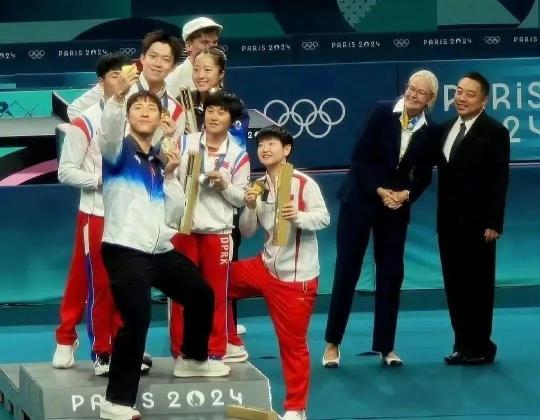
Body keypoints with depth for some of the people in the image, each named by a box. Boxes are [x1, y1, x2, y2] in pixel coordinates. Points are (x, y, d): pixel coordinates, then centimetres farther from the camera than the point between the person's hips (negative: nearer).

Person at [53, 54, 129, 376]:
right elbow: (66, 171, -8)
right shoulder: (85, 123, -7)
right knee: (98, 285, -1)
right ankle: (102, 353, 6)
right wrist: (100, 180, -18)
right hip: (97, 215, -4)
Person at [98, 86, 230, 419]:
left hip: (161, 251, 8)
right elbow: (108, 132, -29)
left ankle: (193, 359, 47)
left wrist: (170, 175, 0)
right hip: (125, 250, -8)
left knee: (202, 295, 23)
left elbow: (175, 215, 11)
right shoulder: (119, 151, -2)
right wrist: (118, 96, -46)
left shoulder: (160, 161, 16)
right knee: (137, 319, -23)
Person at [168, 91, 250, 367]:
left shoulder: (238, 155, -1)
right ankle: (180, 352, 15)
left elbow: (240, 199, 2)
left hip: (218, 232, -1)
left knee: (216, 293, 6)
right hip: (183, 228, 1)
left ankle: (215, 352, 15)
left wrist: (224, 184, -15)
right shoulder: (185, 144, 1)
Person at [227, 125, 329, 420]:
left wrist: (298, 216, -33)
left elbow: (323, 218, -16)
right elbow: (247, 232, 7)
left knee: (293, 343, -1)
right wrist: (250, 208, -11)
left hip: (296, 276, -6)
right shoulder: (258, 186, 5)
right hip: (266, 266, 6)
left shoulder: (304, 183, -12)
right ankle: (232, 345, 24)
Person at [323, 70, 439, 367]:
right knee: (347, 270, 0)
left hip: (396, 206, 3)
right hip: (360, 199, -2)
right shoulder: (383, 112, -10)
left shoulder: (429, 131, -3)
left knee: (391, 273, 4)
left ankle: (385, 346, 13)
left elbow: (424, 176, 4)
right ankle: (332, 343, 8)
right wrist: (379, 191, -16)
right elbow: (360, 156, -10)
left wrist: (406, 194, -15)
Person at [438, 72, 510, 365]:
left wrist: (494, 223, -16)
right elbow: (443, 173, 11)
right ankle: (463, 345, 16)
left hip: (476, 223, -6)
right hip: (449, 221, 6)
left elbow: (499, 181, -12)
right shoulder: (446, 128, 12)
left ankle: (480, 347, 8)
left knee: (478, 286, 1)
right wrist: (441, 215, 1)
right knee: (455, 285, 9)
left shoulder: (494, 132, -8)